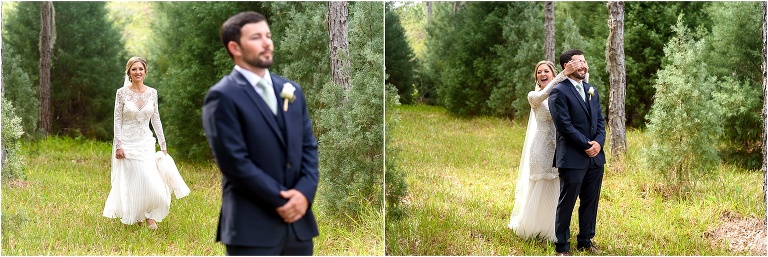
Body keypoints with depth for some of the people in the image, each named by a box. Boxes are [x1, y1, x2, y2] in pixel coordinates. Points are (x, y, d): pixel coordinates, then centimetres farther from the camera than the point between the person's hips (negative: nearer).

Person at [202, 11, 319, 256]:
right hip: (252, 226, -6)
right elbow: (234, 162, -14)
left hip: (298, 221, 7)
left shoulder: (291, 90, 13)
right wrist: (281, 199, -12)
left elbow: (309, 146, 11)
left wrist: (304, 192, -6)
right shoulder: (223, 96, -9)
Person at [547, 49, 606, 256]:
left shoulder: (592, 91, 16)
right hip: (572, 158, -7)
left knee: (591, 202, 12)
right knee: (567, 203, 0)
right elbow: (564, 125, -15)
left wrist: (599, 142, -3)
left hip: (595, 156, 7)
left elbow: (600, 120, 14)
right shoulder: (559, 92, -8)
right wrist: (586, 145, -13)